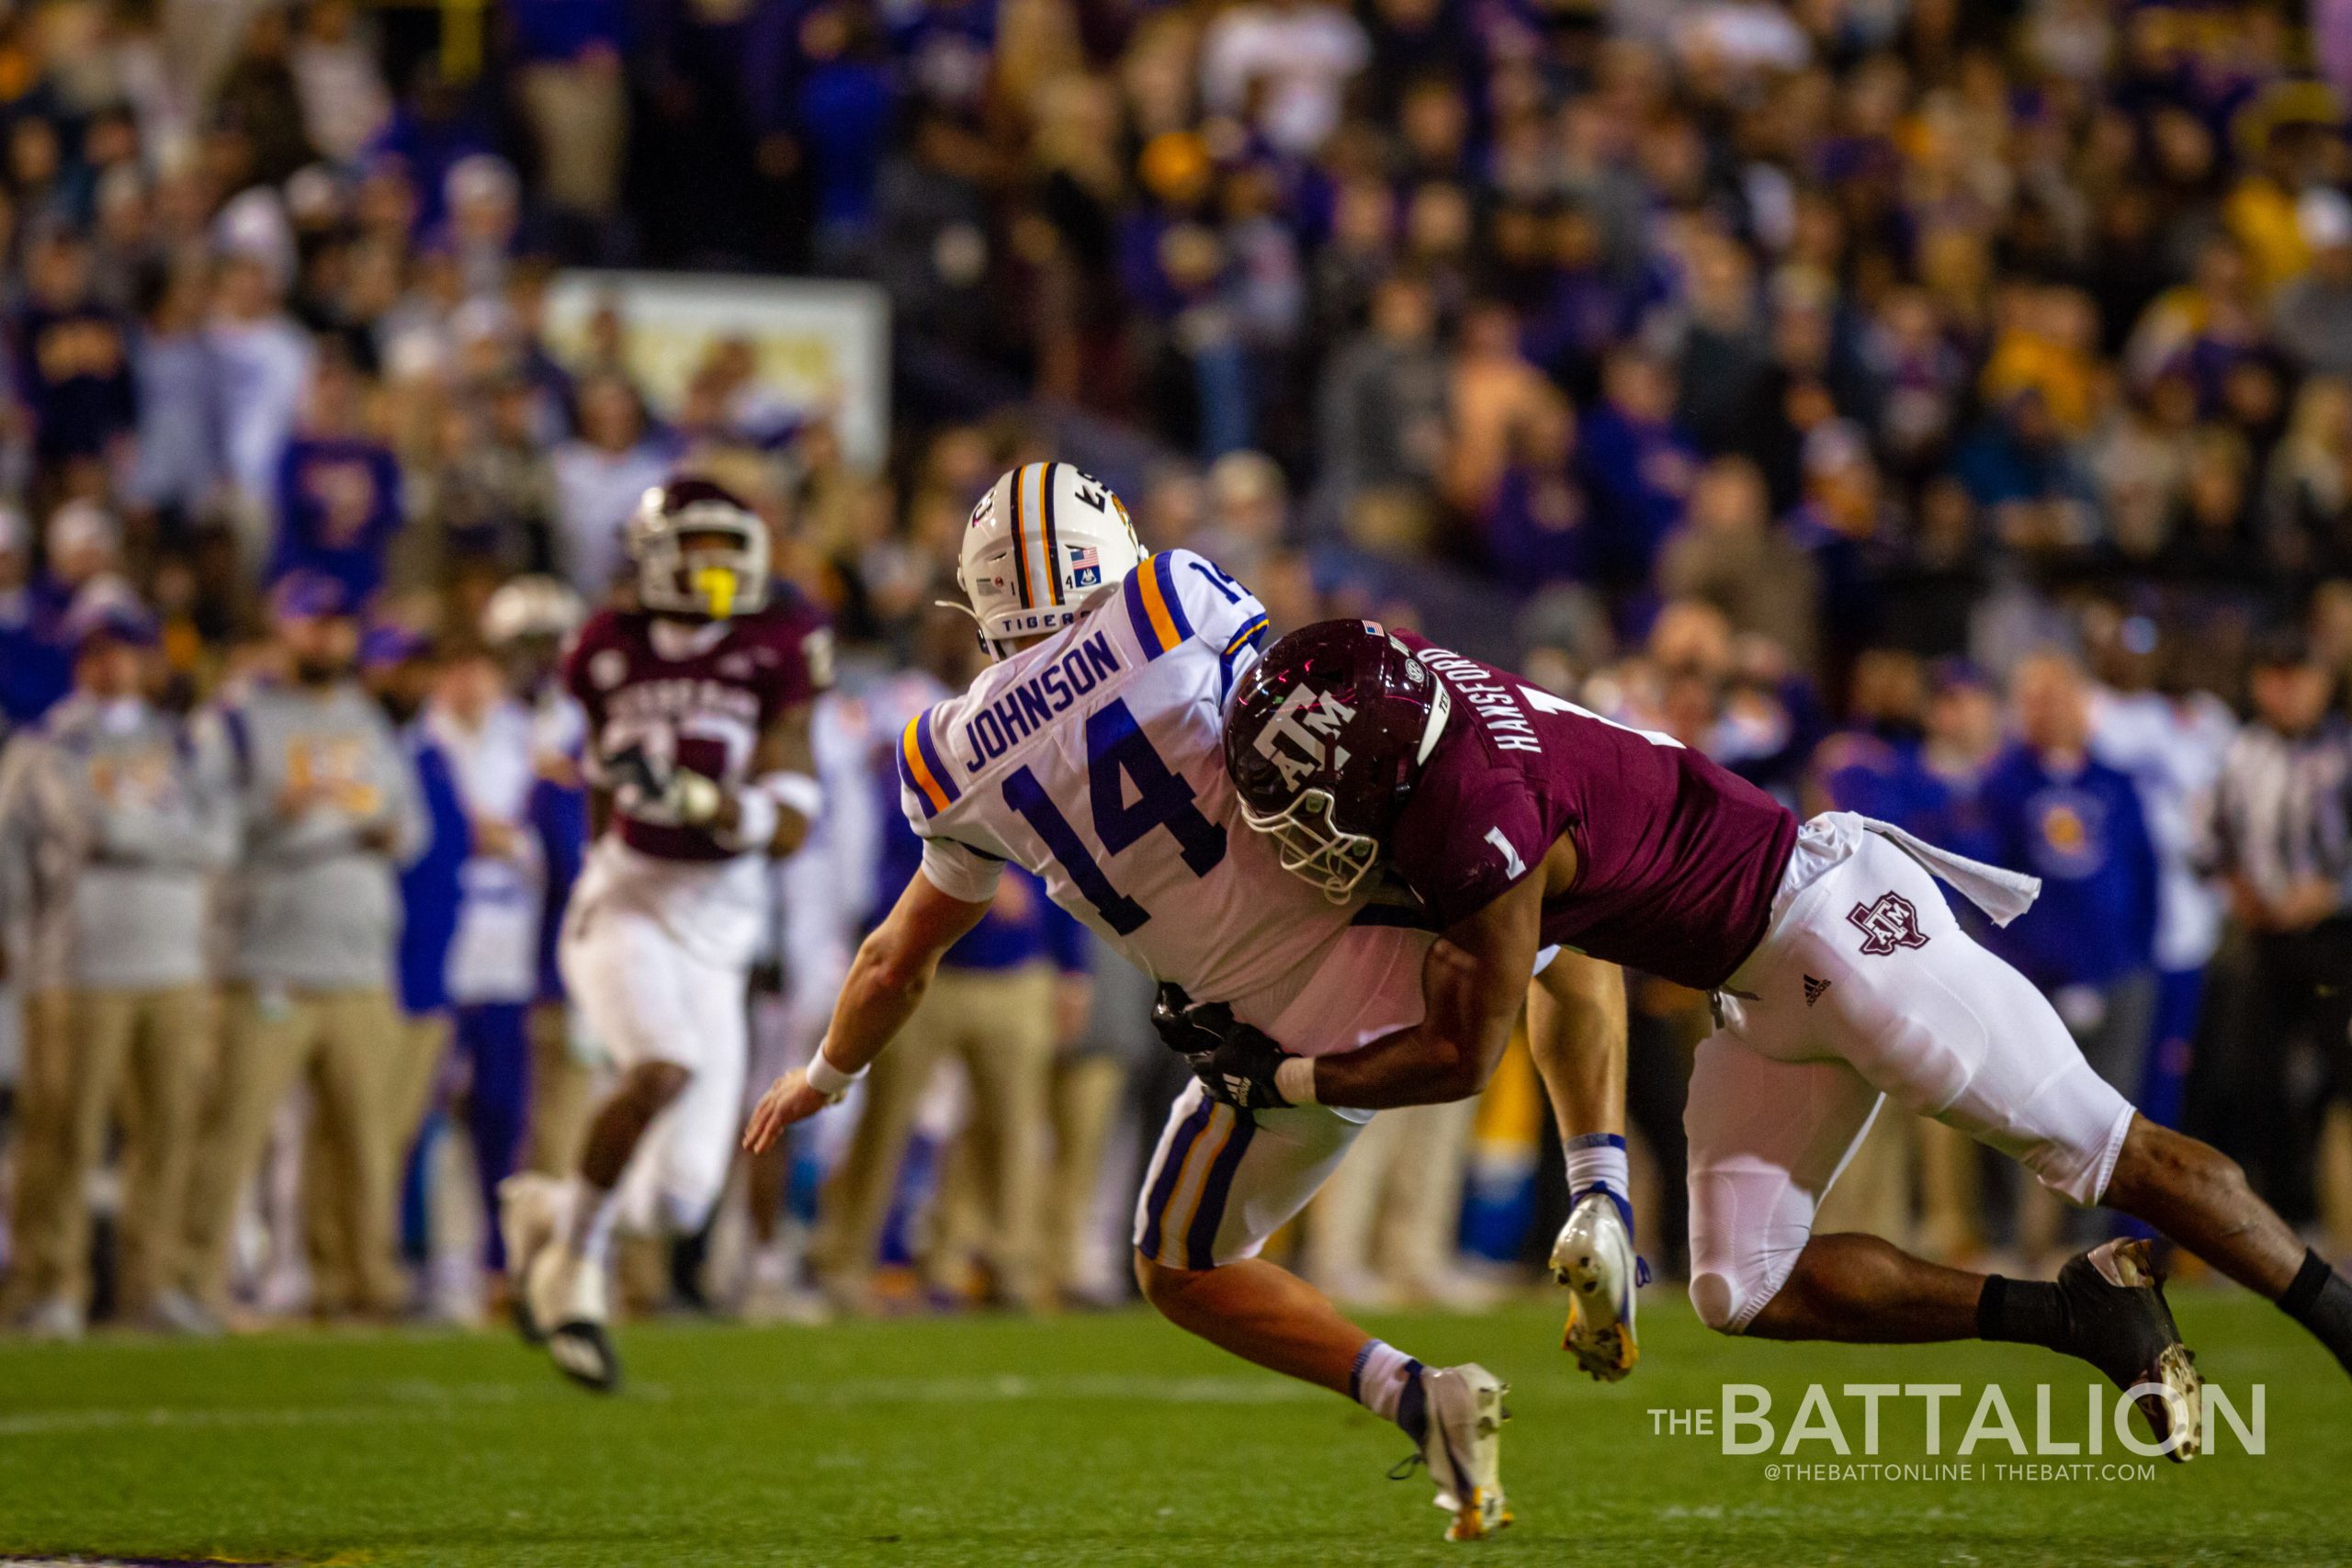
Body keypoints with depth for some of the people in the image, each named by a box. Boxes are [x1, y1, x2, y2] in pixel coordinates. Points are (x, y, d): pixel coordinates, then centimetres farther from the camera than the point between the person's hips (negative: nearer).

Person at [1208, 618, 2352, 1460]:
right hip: (1768, 996, 9)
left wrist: (1282, 1079, -8)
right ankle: (2071, 1318, 6)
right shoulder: (1405, 688, -5)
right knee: (1743, 1293, 2)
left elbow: (1461, 1057, -19)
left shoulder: (1480, 821, -30)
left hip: (1840, 922, -9)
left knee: (2111, 1155, -1)